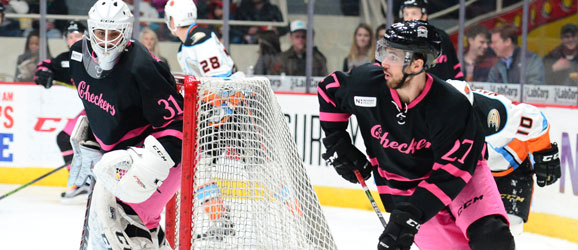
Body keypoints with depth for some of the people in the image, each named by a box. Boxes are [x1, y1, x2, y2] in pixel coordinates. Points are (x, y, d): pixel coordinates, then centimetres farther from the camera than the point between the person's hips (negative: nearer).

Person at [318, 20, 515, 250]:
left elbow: (449, 173, -29)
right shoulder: (366, 83, -19)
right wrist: (336, 144, 1)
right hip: (401, 185, 2)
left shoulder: (452, 106, -29)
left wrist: (409, 215, -36)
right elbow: (329, 89, 4)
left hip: (458, 176, -2)